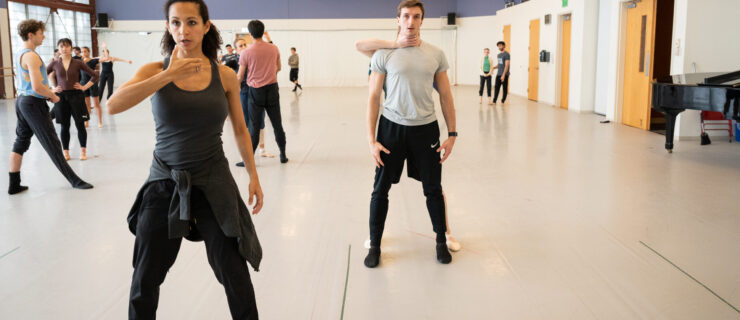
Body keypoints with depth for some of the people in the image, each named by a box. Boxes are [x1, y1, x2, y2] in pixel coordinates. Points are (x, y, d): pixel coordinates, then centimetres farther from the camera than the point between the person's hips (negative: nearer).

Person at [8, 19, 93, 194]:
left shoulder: (20, 54, 14)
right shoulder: (31, 56, -18)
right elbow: (37, 87, -26)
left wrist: (48, 92, 13)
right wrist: (53, 96, -9)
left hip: (22, 100, 10)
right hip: (34, 103, -10)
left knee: (21, 142, 12)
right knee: (52, 145, -4)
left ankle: (14, 185, 16)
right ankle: (74, 180, 3)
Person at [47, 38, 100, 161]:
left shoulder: (78, 63, -1)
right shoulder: (55, 64, 2)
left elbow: (94, 75, 2)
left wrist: (85, 87, -3)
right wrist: (52, 87, 7)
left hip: (76, 95, -1)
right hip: (61, 96, 1)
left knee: (80, 124, 1)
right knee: (64, 126, 7)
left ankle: (83, 151, 10)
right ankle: (66, 152, 15)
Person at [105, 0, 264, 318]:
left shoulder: (225, 75, -1)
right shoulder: (154, 70, -4)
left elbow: (240, 129, 10)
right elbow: (113, 105, -23)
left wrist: (253, 176, 8)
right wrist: (169, 76, -26)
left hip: (213, 183, 0)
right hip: (165, 182, 0)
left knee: (235, 274, 4)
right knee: (145, 279, 12)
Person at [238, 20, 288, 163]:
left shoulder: (246, 53, -10)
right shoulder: (274, 49, -1)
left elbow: (240, 76, -3)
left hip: (256, 91, -2)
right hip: (272, 88, 3)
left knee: (255, 126, 2)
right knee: (277, 124, 11)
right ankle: (283, 155, 18)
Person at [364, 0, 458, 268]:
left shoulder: (435, 55, 3)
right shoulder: (384, 54, -2)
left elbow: (446, 97, 8)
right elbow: (373, 98, -2)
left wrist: (452, 134, 2)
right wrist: (371, 140, -7)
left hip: (425, 128, 1)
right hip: (392, 127, -1)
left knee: (433, 189, 11)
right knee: (380, 189, 5)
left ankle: (441, 241, 30)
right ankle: (374, 245, 22)